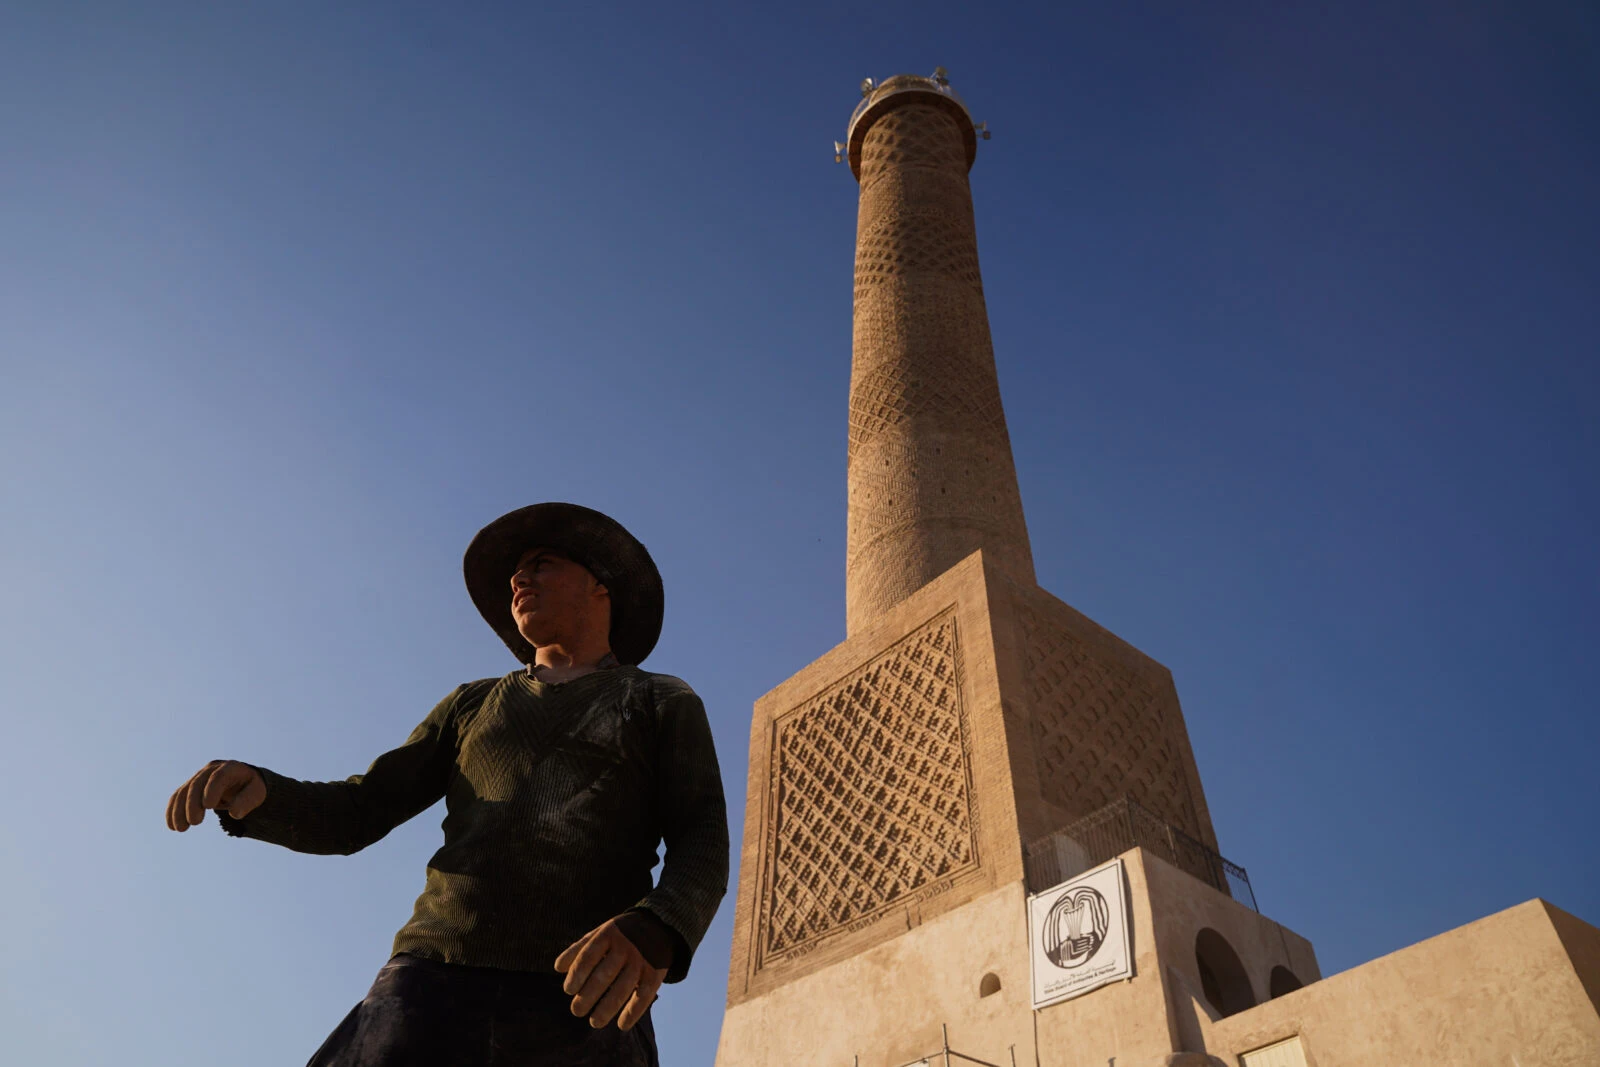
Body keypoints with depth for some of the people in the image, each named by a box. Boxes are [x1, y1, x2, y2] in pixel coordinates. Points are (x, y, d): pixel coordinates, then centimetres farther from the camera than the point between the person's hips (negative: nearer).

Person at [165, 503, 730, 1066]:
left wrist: (651, 937, -23)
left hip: (584, 1010, -2)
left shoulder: (668, 706, 17)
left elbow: (702, 853, 2)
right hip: (434, 1000, 3)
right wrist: (251, 786, -3)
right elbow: (351, 818, 21)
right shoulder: (473, 705, 28)